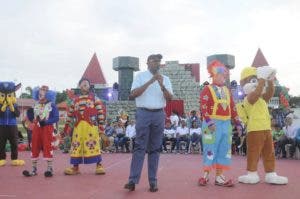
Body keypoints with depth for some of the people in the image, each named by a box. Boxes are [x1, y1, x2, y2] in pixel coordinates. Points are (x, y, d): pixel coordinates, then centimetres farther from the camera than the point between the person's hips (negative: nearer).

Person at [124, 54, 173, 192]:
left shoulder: (165, 79, 12)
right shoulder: (140, 76, 4)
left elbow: (169, 98, 2)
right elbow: (133, 94, -9)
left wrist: (162, 85, -15)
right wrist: (150, 81, -14)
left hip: (159, 115, 3)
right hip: (143, 113, -3)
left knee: (155, 148, 5)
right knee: (140, 147, -6)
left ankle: (153, 181, 9)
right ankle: (133, 180, -5)